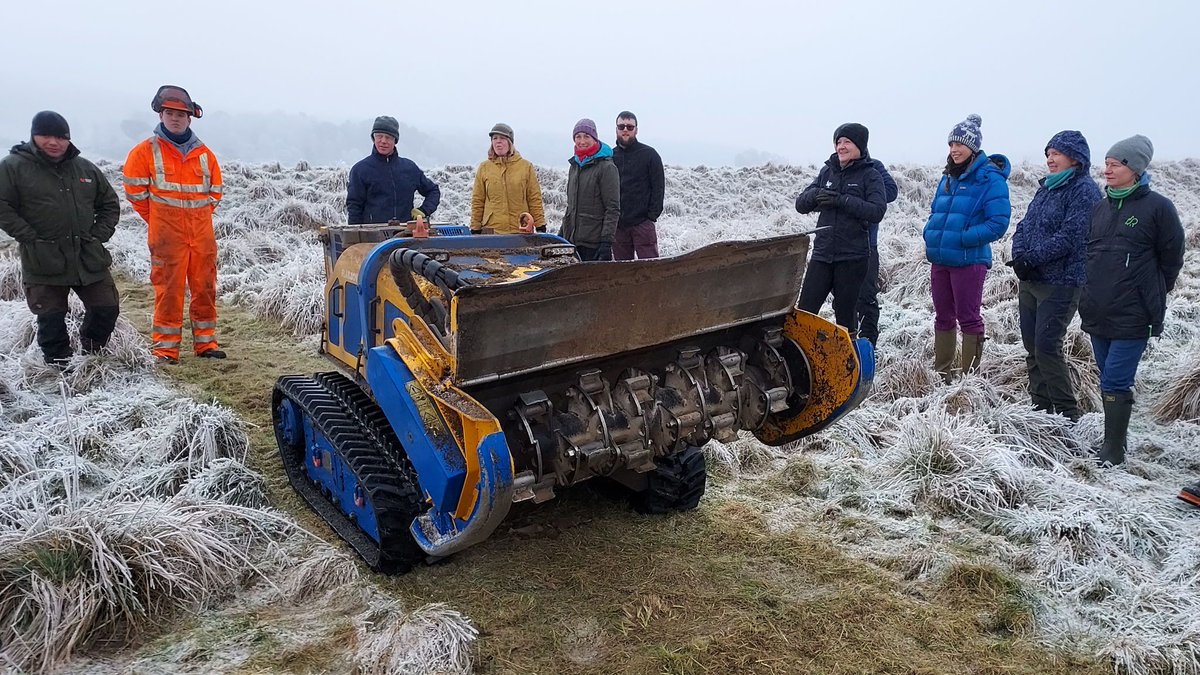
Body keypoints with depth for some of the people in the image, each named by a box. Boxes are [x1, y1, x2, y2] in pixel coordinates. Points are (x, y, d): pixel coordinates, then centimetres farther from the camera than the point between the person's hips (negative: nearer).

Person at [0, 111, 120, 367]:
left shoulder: (86, 169, 11)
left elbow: (110, 204, 19)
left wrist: (100, 235, 6)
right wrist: (30, 237, -12)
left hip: (90, 258, 4)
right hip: (44, 262, -4)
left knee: (107, 309, 5)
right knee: (51, 318, 0)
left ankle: (91, 357, 26)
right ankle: (59, 366, 16)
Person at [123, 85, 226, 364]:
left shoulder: (204, 153, 11)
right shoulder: (146, 151, 1)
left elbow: (215, 190, 20)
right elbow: (135, 191, 3)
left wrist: (201, 215, 11)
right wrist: (157, 221, 6)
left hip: (202, 233, 3)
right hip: (167, 236, -3)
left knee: (205, 286, 6)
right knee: (168, 288, -3)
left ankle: (205, 341, 17)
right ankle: (165, 347, 5)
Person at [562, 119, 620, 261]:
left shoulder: (606, 167, -7)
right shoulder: (574, 166, 15)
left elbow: (613, 209, -11)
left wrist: (606, 241, -18)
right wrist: (562, 234, 20)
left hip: (595, 243, -7)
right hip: (572, 240, 7)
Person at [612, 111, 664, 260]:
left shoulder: (649, 154, 1)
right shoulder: (610, 156, 12)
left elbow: (658, 187, -2)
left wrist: (652, 216, -10)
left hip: (643, 223, -4)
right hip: (617, 225, 4)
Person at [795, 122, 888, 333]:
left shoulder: (870, 175, -1)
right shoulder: (827, 171, 10)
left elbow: (877, 211, -14)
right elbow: (801, 204, 7)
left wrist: (841, 200, -21)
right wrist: (816, 194, -14)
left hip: (852, 257, -3)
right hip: (822, 253, 3)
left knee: (845, 315, 5)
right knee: (804, 311, -1)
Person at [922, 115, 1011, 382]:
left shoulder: (990, 179, -9)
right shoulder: (948, 178, 14)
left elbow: (998, 222, -15)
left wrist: (961, 238, -19)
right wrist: (931, 234, 4)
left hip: (968, 260, -7)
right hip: (940, 259, 7)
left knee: (968, 318, -1)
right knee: (943, 317, 14)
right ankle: (941, 373, 25)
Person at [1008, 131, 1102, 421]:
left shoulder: (1084, 190, -10)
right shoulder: (1046, 188, 15)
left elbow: (1069, 237, -19)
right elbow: (1024, 225, 12)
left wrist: (1031, 259, -19)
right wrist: (1019, 255, -6)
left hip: (1060, 284, -8)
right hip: (1030, 280, 8)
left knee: (1046, 348, -10)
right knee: (1032, 347, 11)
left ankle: (1067, 413, 3)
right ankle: (1041, 406, 21)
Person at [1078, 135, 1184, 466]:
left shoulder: (1157, 207, -8)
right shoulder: (1100, 208, 10)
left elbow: (1171, 259, -1)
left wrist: (1151, 296, 6)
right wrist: (1094, 292, 15)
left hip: (1132, 317, -6)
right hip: (1098, 313, 6)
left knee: (1114, 384, -8)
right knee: (1110, 380, 15)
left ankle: (1113, 452, 1)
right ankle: (1114, 442, 26)